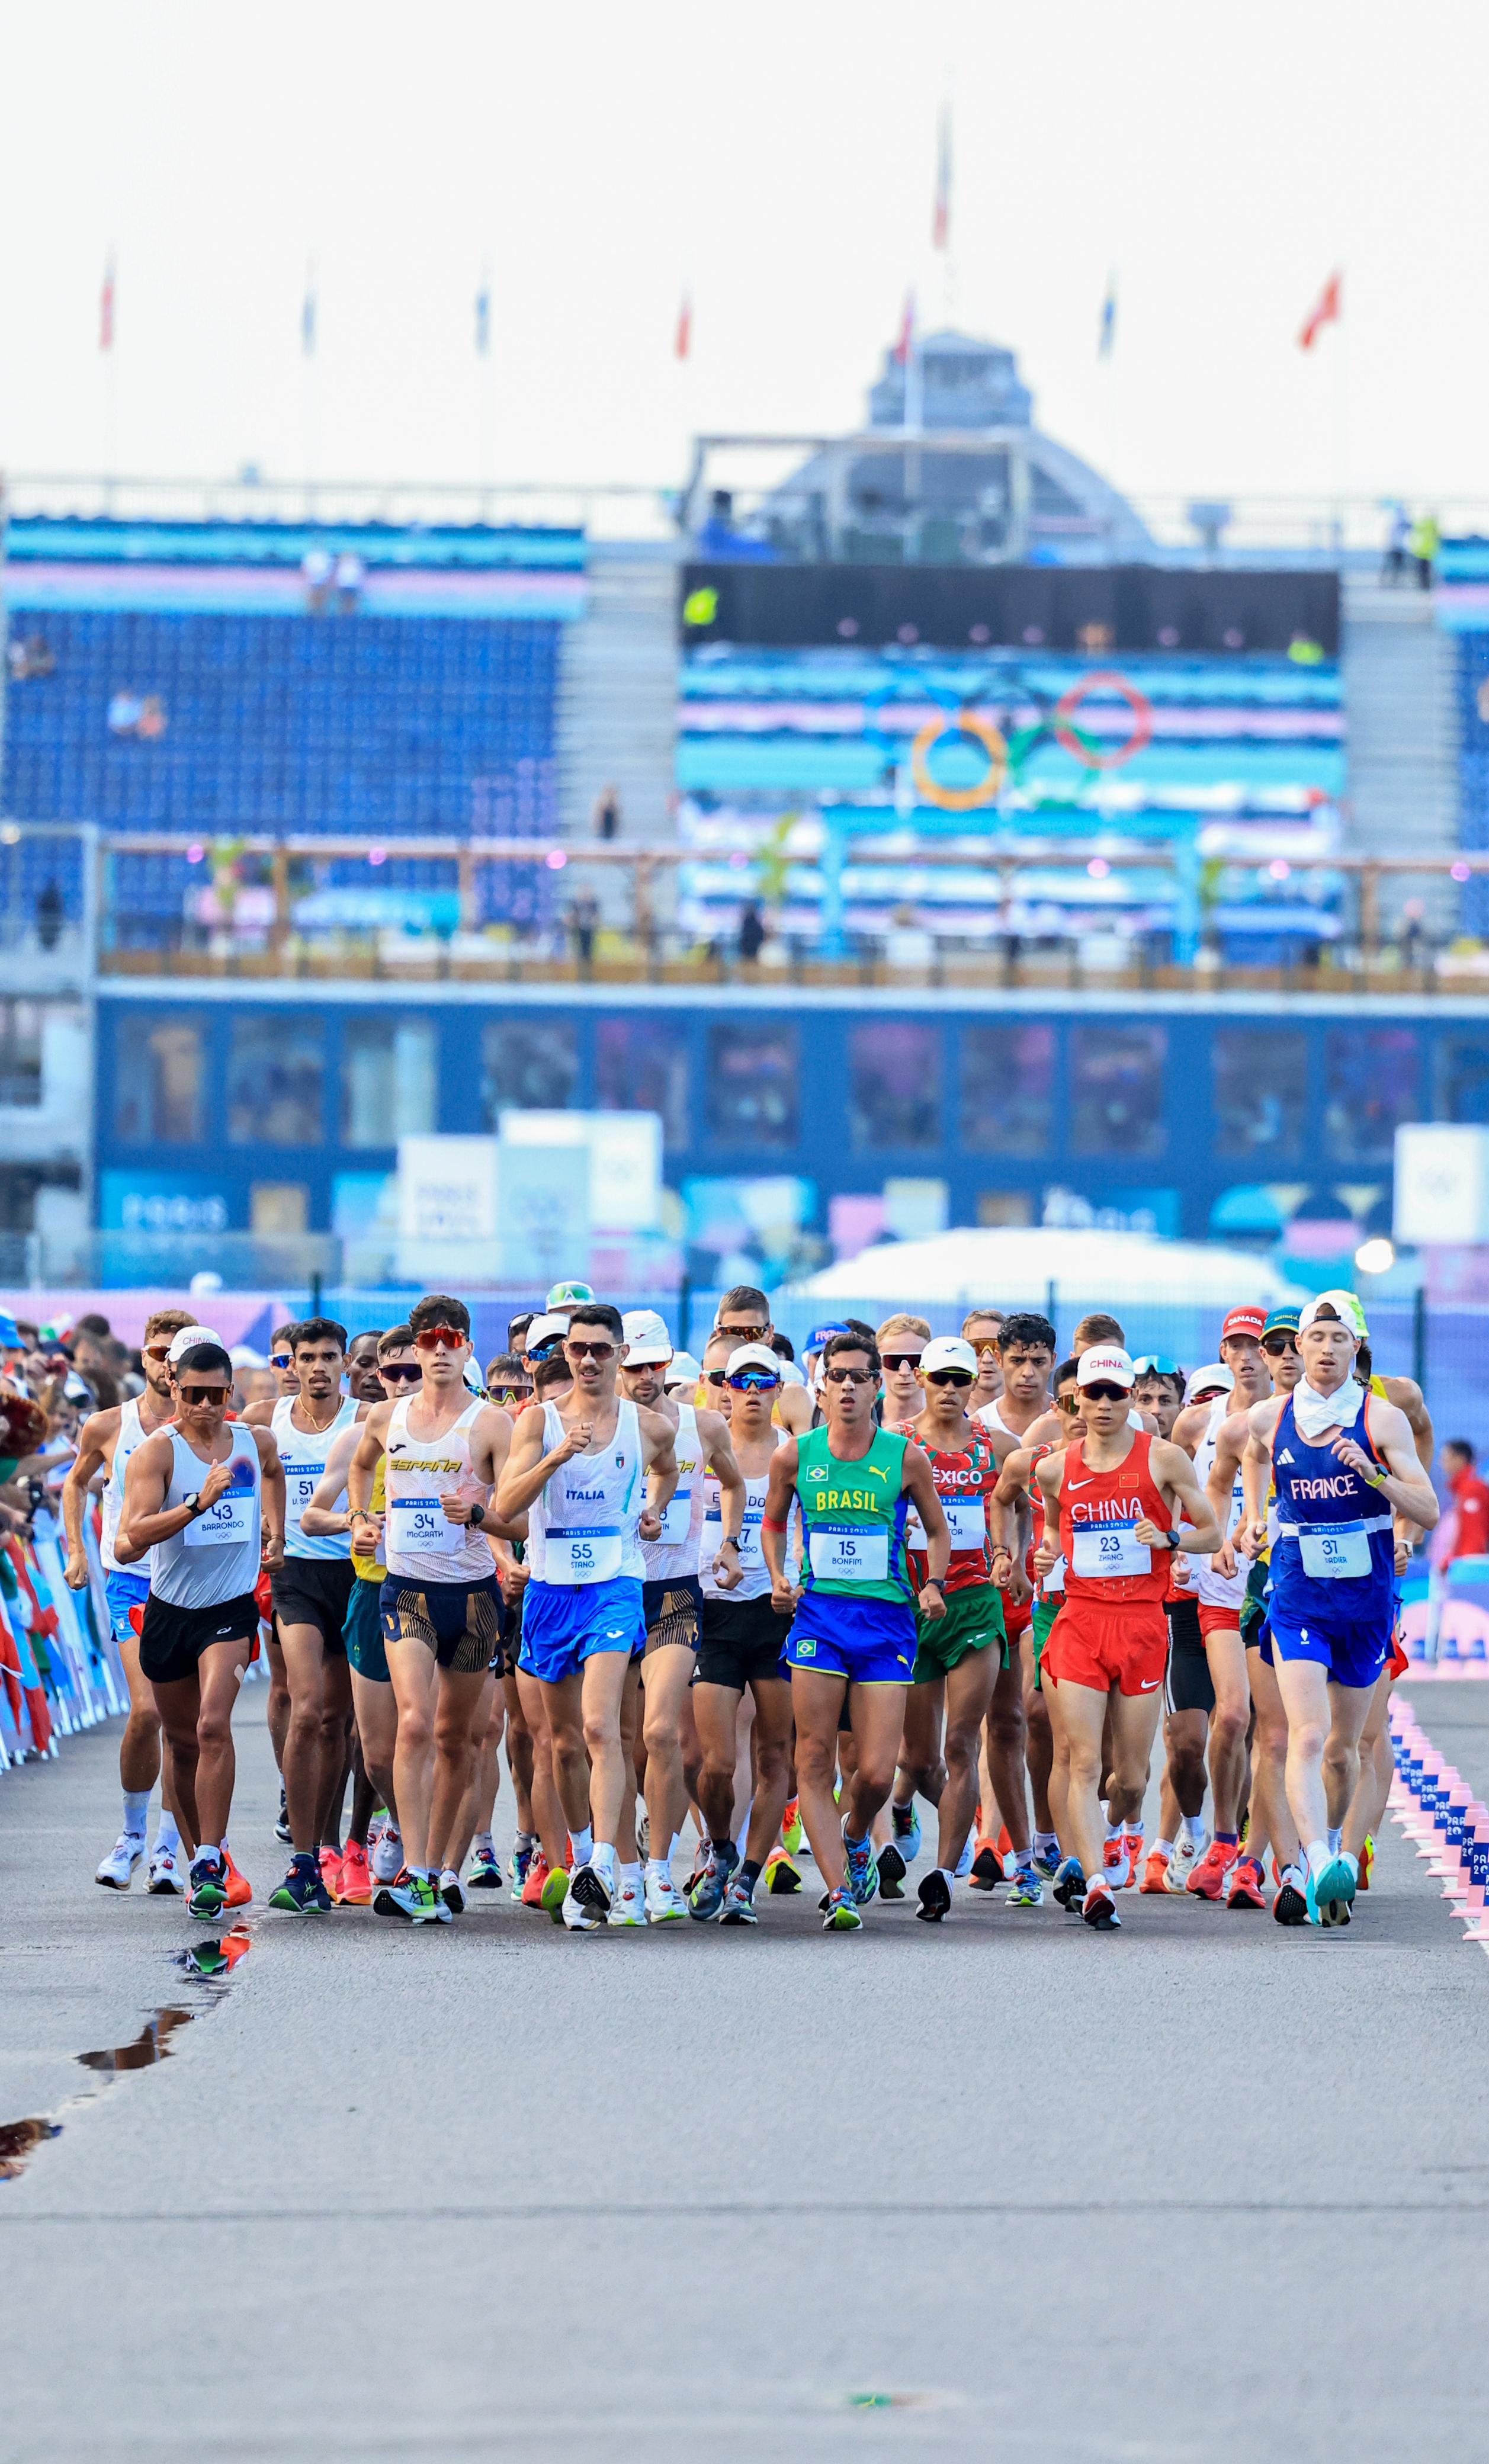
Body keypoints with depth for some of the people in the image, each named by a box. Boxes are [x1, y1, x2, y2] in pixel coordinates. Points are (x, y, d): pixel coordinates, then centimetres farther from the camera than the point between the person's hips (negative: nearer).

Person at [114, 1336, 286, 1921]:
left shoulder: (257, 1444, 1)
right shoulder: (156, 1452, -12)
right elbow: (128, 1544, -25)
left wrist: (276, 1532, 23)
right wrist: (197, 1504, -33)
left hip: (232, 1608, 0)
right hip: (170, 1610, 0)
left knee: (213, 1725, -21)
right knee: (183, 1741, 12)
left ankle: (210, 1864, -20)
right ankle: (199, 1856, 29)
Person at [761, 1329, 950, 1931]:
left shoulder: (906, 1458, -1)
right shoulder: (795, 1456, 2)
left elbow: (937, 1530, 13)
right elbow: (773, 1522, 19)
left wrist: (934, 1584, -3)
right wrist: (778, 1577, 3)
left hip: (887, 1617, -1)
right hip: (818, 1612, 1)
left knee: (877, 1774, -4)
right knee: (815, 1761, -6)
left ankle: (855, 1837, 29)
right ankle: (839, 1890, -1)